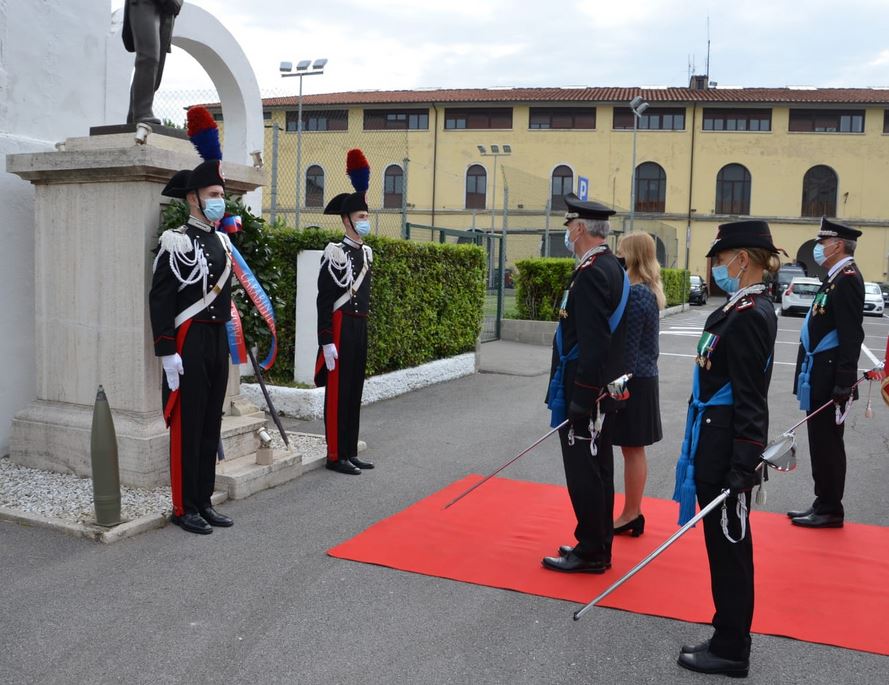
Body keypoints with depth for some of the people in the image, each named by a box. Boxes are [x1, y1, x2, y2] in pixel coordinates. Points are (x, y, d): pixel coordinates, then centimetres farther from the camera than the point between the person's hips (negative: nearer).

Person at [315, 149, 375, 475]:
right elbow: (324, 301, -15)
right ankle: (335, 455, 8)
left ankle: (350, 452, 21)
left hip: (360, 329, 8)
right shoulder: (335, 253, -12)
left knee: (354, 391, 12)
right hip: (341, 328, -8)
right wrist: (326, 342, -18)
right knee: (337, 392, -1)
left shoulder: (366, 252, 12)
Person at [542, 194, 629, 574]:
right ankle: (598, 546, 27)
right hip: (601, 391, 10)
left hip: (582, 391, -10)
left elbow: (592, 343, -25)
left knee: (585, 474, 0)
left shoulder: (591, 272, -20)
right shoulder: (611, 267, 12)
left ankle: (590, 553, 10)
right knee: (597, 470, 16)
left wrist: (581, 397, -23)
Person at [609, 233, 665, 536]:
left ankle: (631, 515, 10)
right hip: (645, 377, 10)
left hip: (632, 380, -10)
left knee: (632, 451, 0)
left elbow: (628, 346, -19)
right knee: (635, 451, 15)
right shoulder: (649, 290, 11)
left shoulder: (635, 294, -18)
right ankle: (633, 513, 24)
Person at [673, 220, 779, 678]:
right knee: (728, 544, 19)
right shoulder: (754, 308, 10)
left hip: (724, 451, -10)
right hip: (720, 445, 10)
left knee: (728, 546, 2)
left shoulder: (745, 317, -21)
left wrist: (742, 469, -22)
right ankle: (730, 638, 33)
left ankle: (730, 652, 17)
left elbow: (749, 400, -23)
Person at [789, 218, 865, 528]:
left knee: (827, 444, -1)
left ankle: (830, 510, 9)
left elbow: (851, 336, -21)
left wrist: (844, 383, -24)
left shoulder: (848, 279, -15)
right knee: (822, 443, 14)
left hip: (828, 380, -10)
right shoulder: (835, 278, 16)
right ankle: (824, 504, 23)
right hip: (819, 377, 10)